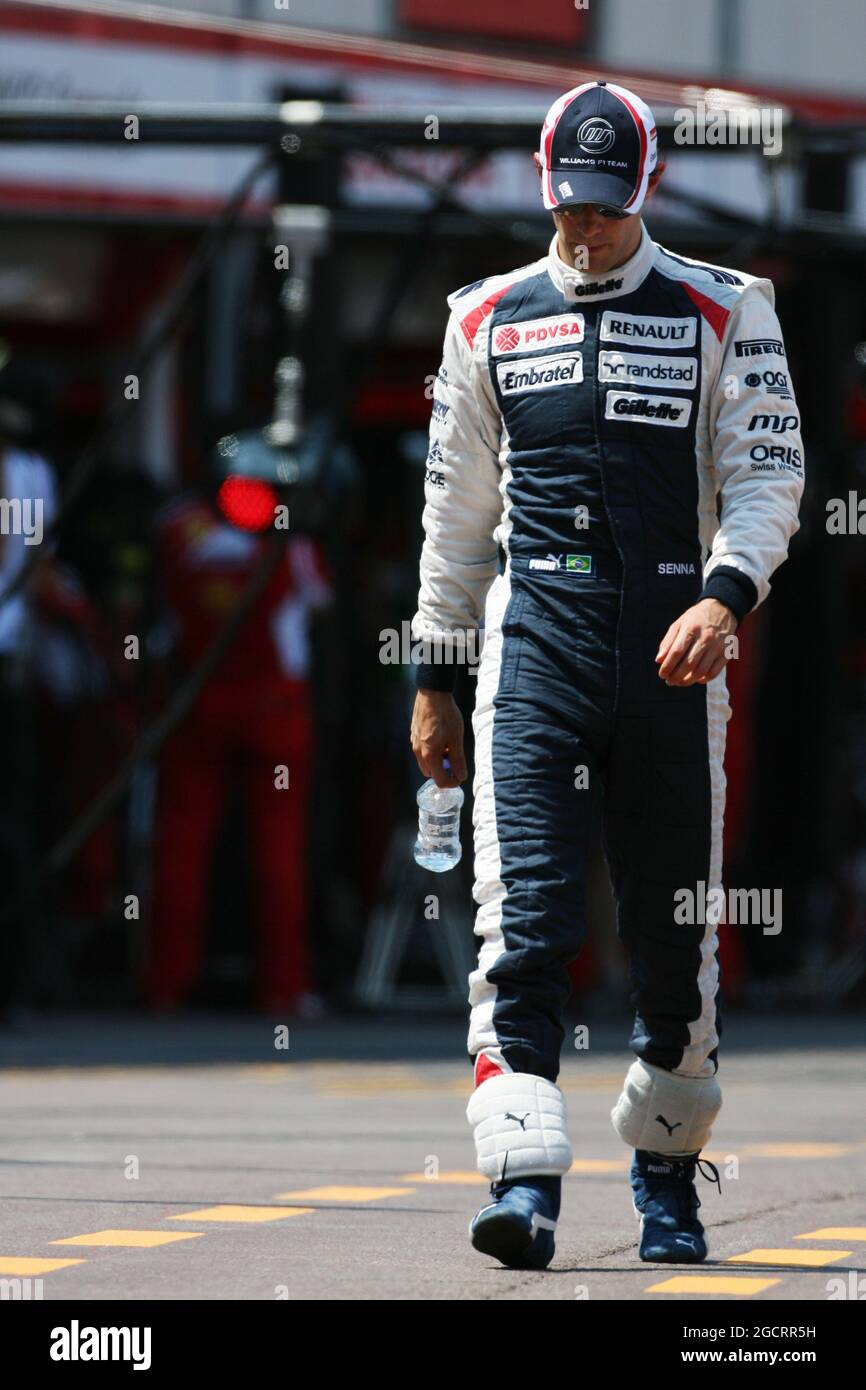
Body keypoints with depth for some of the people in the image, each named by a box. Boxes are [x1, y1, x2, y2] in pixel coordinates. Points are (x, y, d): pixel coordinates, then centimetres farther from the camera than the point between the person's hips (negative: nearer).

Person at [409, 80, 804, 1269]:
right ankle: (524, 1181, -19)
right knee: (524, 912, -13)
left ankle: (665, 1175, 21)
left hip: (669, 645, -1)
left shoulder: (723, 315, 5)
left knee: (676, 926, 5)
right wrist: (433, 677, 15)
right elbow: (457, 504, 17)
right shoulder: (489, 321, 12)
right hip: (534, 637, 1)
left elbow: (769, 475, -1)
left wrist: (725, 594, -19)